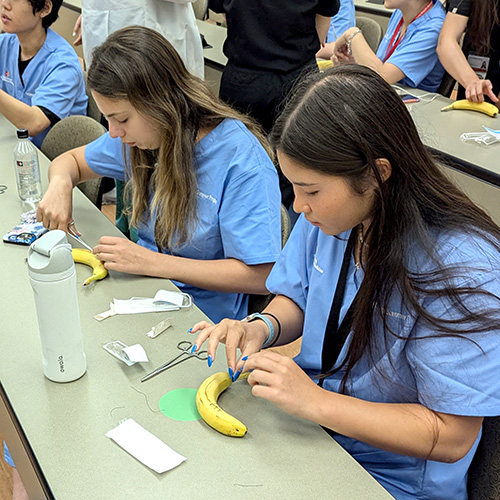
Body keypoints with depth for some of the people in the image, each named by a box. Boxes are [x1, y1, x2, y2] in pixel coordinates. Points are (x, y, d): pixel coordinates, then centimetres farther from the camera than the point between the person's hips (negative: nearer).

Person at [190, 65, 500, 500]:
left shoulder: (462, 269, -27)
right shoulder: (329, 216, -7)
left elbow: (452, 436, -23)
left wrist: (313, 401, -28)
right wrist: (262, 326, -14)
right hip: (306, 425, 6)